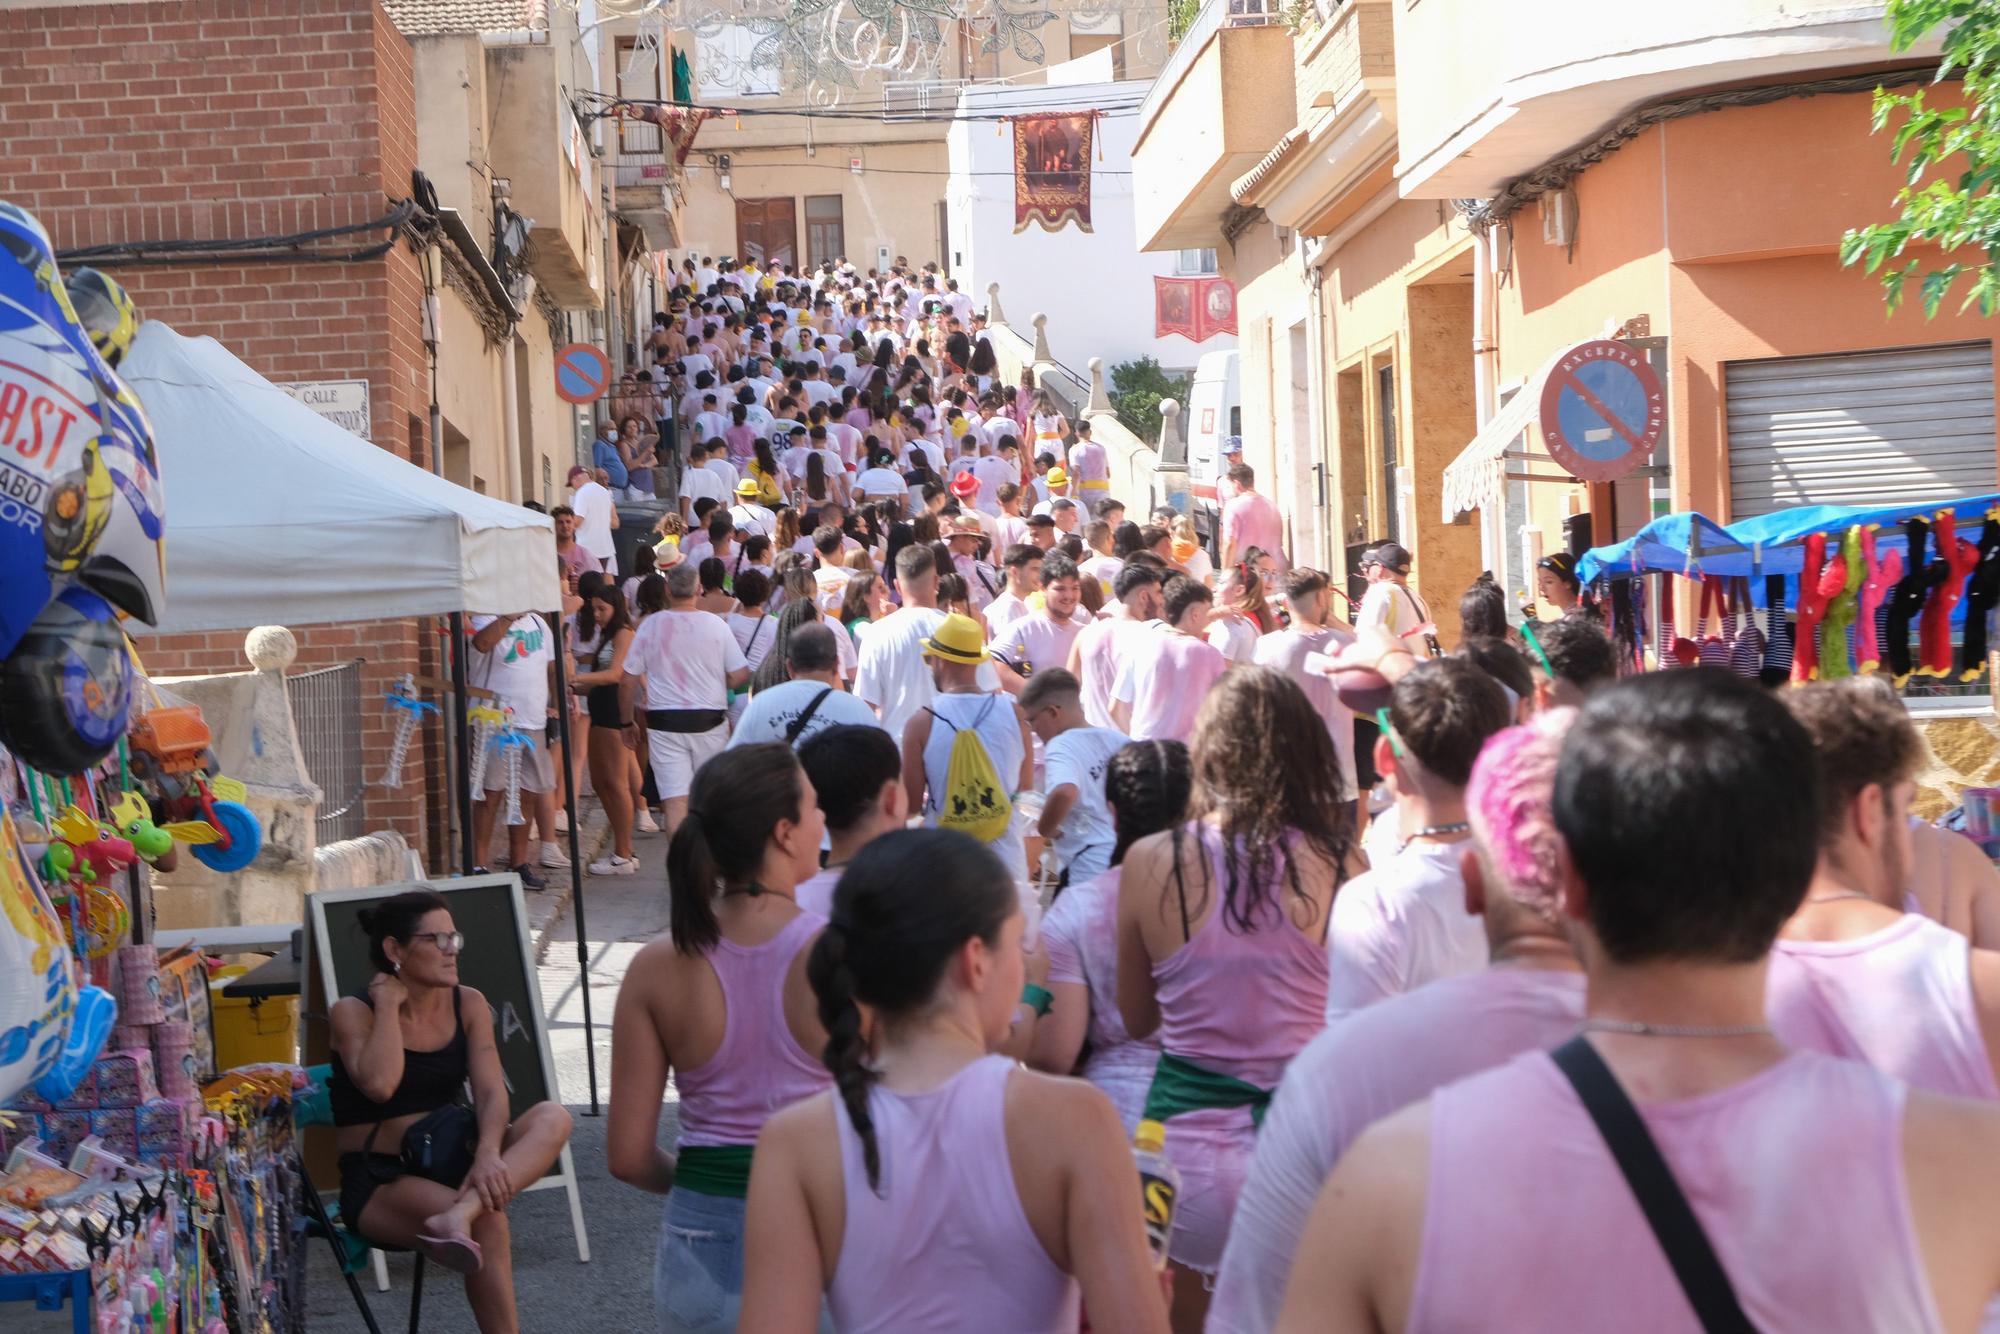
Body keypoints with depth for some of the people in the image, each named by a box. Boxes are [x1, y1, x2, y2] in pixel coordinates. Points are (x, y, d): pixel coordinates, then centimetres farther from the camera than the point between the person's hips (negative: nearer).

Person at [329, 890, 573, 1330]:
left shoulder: (468, 1005, 4)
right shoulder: (352, 1013, -7)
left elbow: (491, 1092, -8)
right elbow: (379, 1085, -26)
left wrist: (489, 1154, -28)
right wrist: (389, 1003, -15)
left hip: (449, 1162, 5)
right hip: (379, 1184, -5)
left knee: (552, 1117, -23)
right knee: (488, 1221, -34)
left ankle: (460, 1213, -44)